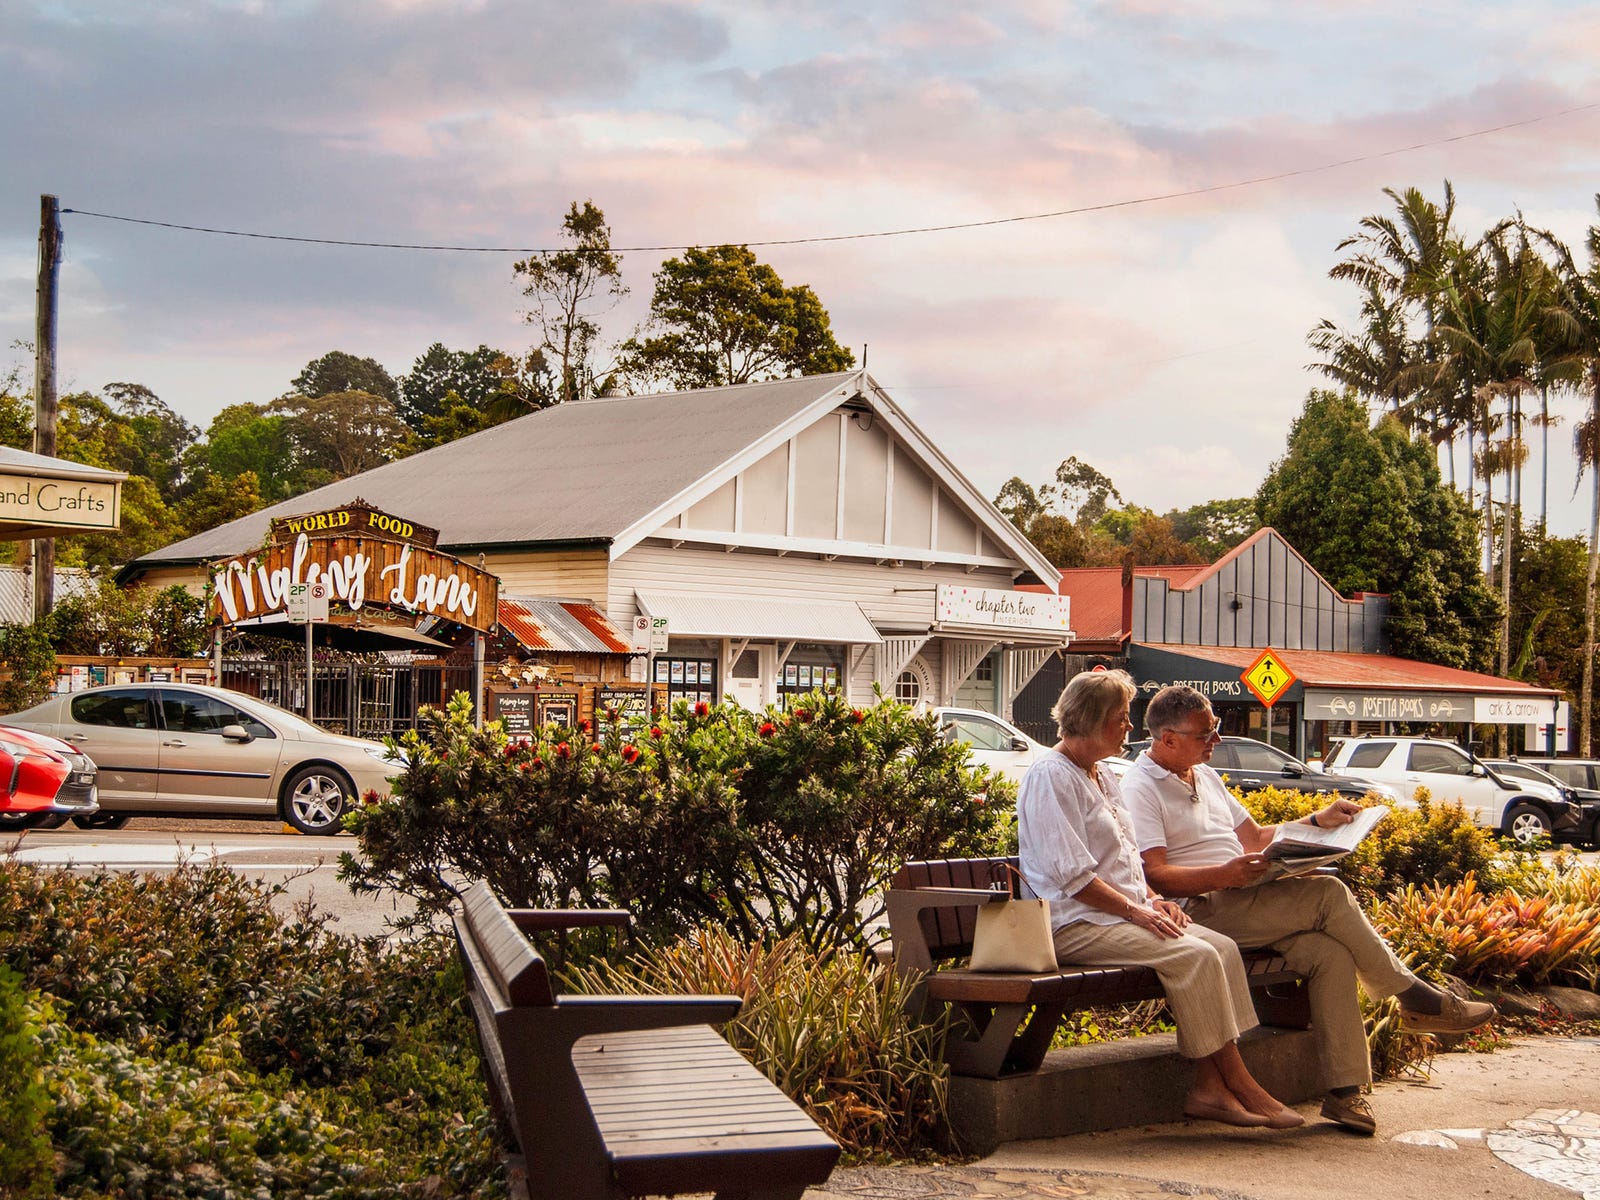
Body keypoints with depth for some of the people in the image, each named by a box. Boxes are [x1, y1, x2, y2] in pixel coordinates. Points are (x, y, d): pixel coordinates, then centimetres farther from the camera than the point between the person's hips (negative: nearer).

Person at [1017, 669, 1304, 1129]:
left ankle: (1210, 1087, -13)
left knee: (1223, 947, -9)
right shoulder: (1050, 777, -11)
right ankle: (1238, 1083, -13)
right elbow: (1072, 876, -18)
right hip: (1075, 924, -10)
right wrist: (1136, 910, -17)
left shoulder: (1102, 776, 20)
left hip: (1122, 912, 10)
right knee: (1194, 956, -24)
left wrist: (1152, 899, 8)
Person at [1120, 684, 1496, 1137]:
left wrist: (1318, 822, 14)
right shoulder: (1140, 789, -5)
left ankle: (1345, 1089, -15)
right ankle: (1415, 998, -5)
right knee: (1328, 894, -19)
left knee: (1330, 954, -17)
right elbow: (1154, 874, -17)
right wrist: (1224, 874, -29)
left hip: (1245, 904, 8)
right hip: (1200, 913, -8)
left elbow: (1255, 838, 28)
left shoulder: (1205, 776, 23)